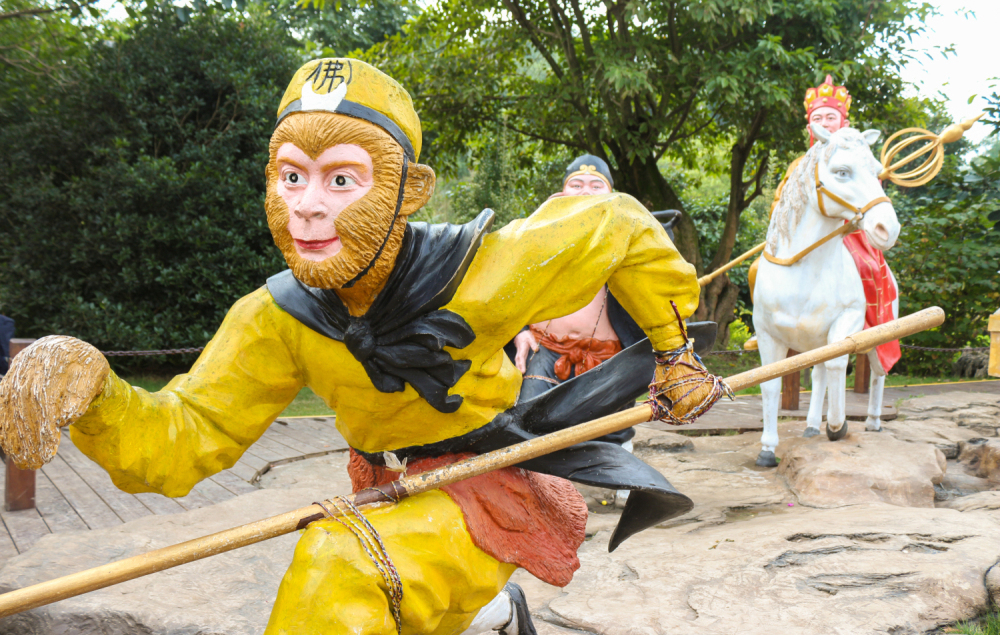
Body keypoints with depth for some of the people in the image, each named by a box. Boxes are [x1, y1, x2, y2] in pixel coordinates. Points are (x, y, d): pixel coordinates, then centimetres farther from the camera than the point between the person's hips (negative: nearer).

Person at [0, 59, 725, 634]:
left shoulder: (483, 271, -26)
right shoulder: (279, 319, -13)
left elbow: (618, 225, -12)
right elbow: (183, 438, -16)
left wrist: (673, 352, -1)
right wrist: (90, 395, -37)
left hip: (491, 486, -5)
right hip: (390, 496, 6)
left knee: (341, 567, -33)